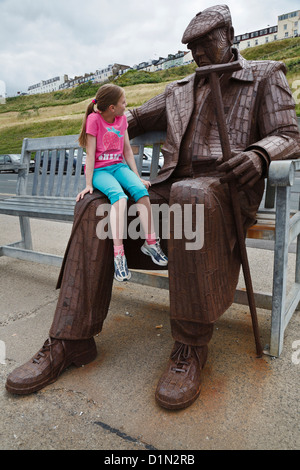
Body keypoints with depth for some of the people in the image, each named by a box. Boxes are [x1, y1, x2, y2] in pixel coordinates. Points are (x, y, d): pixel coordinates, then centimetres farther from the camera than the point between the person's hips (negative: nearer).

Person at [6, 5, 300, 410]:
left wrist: (260, 154, -20)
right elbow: (135, 120, 33)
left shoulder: (266, 76, 14)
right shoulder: (179, 91, 25)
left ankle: (191, 345, -27)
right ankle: (72, 340, -17)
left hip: (225, 190, -4)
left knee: (191, 195, -41)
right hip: (172, 187, 5)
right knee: (95, 205, -18)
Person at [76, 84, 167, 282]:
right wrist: (88, 184, -13)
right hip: (99, 170, -5)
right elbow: (90, 153, -10)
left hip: (119, 166, 5)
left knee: (141, 190, -27)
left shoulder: (122, 118, 10)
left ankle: (151, 242, -18)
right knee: (119, 197, -35)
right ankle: (119, 255, -36)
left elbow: (127, 150, 13)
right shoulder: (94, 119, -7)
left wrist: (137, 177, 8)